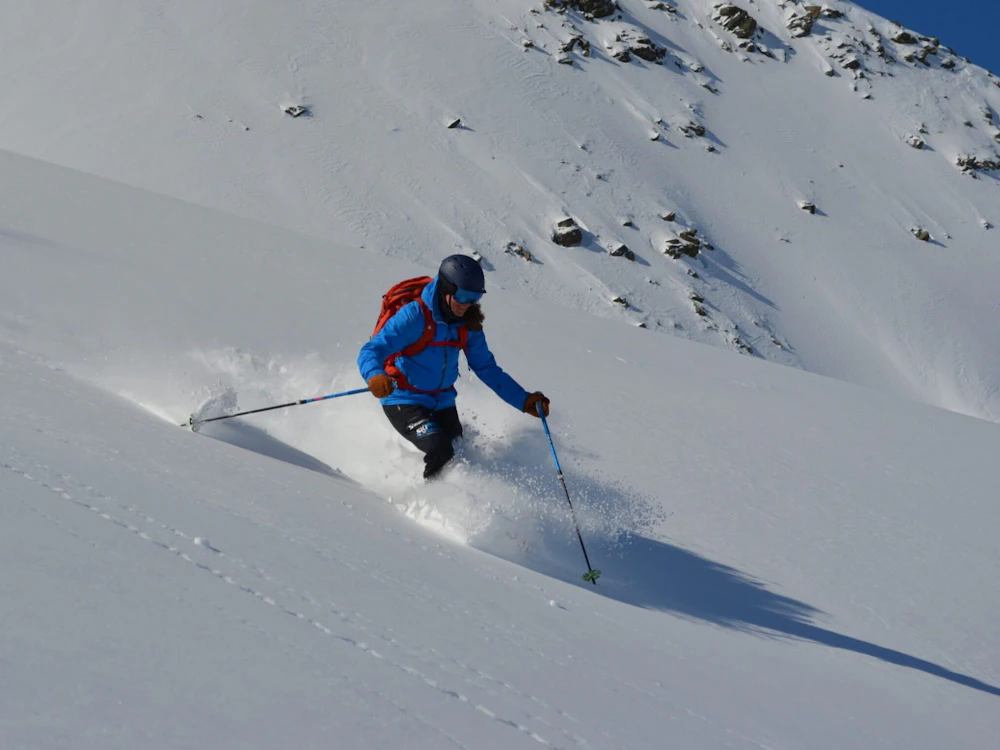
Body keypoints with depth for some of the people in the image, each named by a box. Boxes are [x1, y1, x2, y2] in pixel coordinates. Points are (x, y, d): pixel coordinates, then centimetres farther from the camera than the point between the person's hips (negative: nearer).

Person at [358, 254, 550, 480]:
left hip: (442, 402, 7)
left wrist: (524, 401, 2)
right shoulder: (415, 316, -20)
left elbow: (487, 369, 9)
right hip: (404, 402, -6)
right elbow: (371, 351, -25)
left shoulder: (468, 325, -1)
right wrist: (375, 376, -48)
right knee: (440, 451, -25)